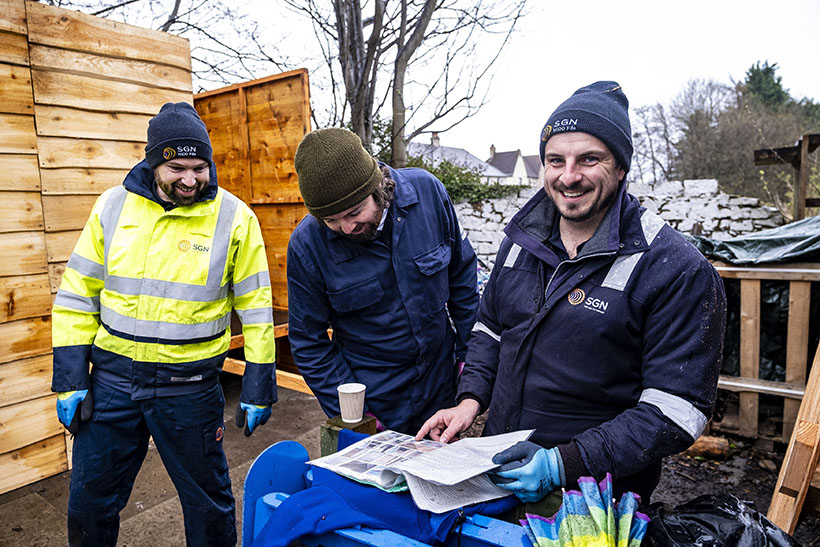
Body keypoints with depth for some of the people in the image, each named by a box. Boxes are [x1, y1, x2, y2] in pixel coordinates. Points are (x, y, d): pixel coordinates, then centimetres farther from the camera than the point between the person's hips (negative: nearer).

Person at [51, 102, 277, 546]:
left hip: (190, 388, -2)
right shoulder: (112, 206, -1)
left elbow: (256, 307, -4)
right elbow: (77, 295, 5)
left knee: (207, 500, 15)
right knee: (89, 502, 18)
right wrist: (71, 379, 1)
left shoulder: (234, 218, -8)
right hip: (113, 377, 3)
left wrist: (258, 388, -4)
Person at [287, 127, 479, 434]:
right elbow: (309, 343, -9)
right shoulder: (307, 244, -19)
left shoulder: (426, 191, -15)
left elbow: (462, 278, -1)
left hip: (442, 388, 3)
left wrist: (472, 355, 2)